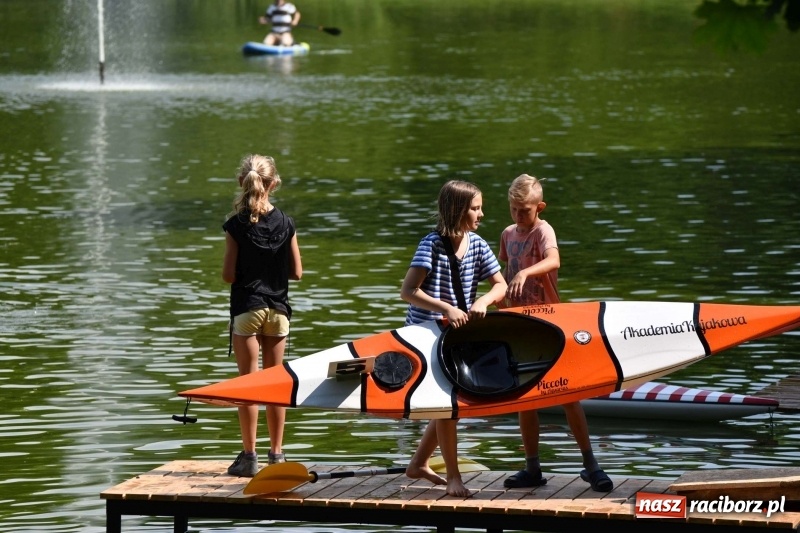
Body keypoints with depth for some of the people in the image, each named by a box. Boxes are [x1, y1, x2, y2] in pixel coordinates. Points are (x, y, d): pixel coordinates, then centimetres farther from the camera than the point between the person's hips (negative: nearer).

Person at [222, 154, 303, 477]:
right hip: (278, 309, 3)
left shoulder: (236, 226, -11)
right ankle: (277, 454, 14)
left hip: (246, 310, -3)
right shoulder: (285, 224, -2)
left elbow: (229, 275, -11)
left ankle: (249, 456, 0)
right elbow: (296, 272, 1)